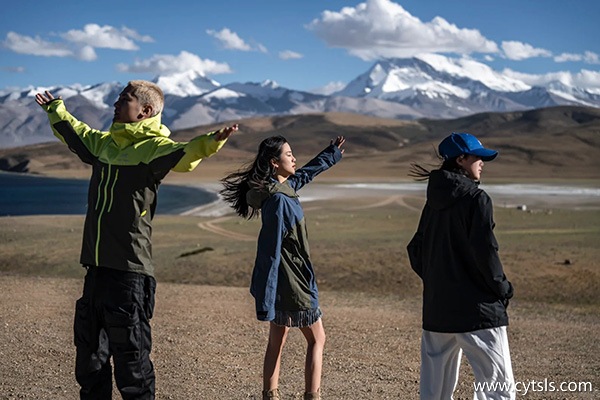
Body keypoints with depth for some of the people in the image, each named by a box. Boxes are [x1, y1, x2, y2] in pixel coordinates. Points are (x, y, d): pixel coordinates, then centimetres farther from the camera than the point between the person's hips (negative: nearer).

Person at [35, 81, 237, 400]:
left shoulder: (153, 147, -8)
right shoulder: (104, 143, 14)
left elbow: (182, 154, -28)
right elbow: (75, 133, 35)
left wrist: (209, 142, -47)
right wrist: (54, 109, 50)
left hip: (130, 271, -8)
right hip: (96, 266, 8)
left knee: (131, 356, 0)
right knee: (89, 353, 19)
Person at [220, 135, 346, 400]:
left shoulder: (285, 187, 6)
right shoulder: (278, 200, -22)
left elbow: (307, 173, 29)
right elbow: (270, 251, -25)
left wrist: (333, 153, 42)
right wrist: (266, 300, -26)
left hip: (282, 282, 9)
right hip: (293, 283, -9)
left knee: (276, 343, 12)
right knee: (316, 340, 6)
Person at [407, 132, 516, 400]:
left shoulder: (433, 202, 12)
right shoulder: (476, 199, -10)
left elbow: (416, 250, 15)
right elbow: (485, 252, -15)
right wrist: (502, 288, -2)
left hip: (435, 308, 8)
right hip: (477, 309, -8)